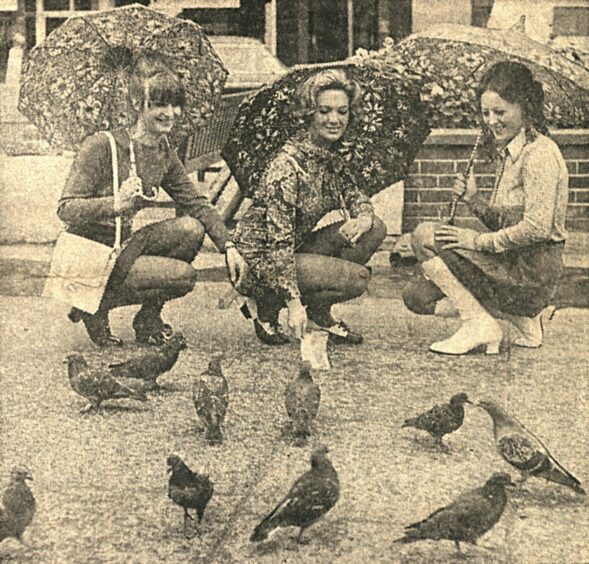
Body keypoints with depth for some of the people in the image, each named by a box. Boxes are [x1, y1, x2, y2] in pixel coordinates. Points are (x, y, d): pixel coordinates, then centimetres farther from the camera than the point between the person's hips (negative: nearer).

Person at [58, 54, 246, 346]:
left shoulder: (164, 153, 4)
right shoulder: (101, 146, -17)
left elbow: (196, 202, 7)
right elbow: (66, 209, -21)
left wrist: (228, 246, -7)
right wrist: (116, 204, -38)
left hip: (125, 245, 7)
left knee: (190, 229, -14)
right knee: (183, 276, -18)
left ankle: (149, 319, 3)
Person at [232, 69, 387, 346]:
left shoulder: (331, 157, 3)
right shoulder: (287, 165, -24)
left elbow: (355, 197, 13)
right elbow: (279, 241, -27)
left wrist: (363, 219, -14)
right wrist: (294, 302, -31)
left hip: (298, 248, 9)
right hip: (260, 257, -9)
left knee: (375, 229, -4)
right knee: (357, 277, -21)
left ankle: (321, 313, 4)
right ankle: (269, 308, -4)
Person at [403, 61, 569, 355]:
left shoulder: (539, 153, -14)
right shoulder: (508, 152, 15)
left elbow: (538, 228, -23)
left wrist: (480, 240, -17)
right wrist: (474, 199, -1)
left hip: (532, 271, -10)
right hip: (513, 266, 10)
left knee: (425, 236, -14)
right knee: (417, 295, 6)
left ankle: (481, 324, -7)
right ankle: (523, 319, 7)